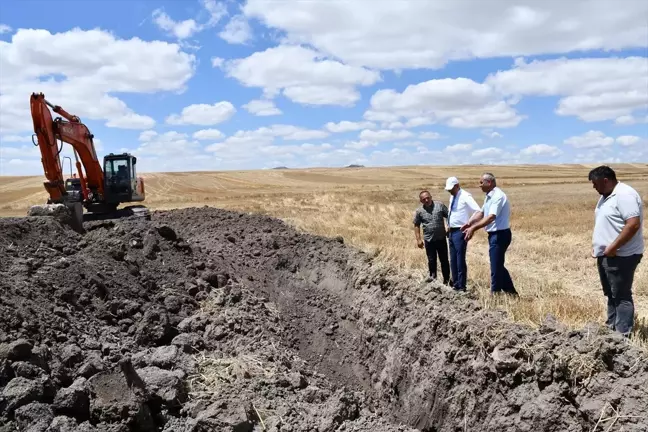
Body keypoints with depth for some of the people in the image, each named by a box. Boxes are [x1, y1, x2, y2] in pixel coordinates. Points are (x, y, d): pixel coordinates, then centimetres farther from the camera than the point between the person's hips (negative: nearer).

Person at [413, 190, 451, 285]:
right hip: (428, 240, 0)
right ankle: (433, 275, 30)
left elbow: (449, 216, 2)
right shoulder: (419, 211, -2)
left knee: (444, 260, 7)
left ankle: (446, 279, 20)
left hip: (441, 238, 0)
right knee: (431, 260, 9)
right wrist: (418, 239, 1)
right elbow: (416, 225, 6)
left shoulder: (440, 205, -4)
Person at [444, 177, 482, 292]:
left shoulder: (465, 196, -14)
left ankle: (461, 287, 4)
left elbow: (478, 211, -21)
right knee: (453, 260, 15)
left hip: (460, 232, -9)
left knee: (460, 260, -4)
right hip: (452, 232, 9)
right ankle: (455, 284, 26)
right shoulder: (452, 197, 12)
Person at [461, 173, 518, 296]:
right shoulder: (489, 197, 12)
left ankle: (495, 294, 8)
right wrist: (469, 223, -1)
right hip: (494, 234, 10)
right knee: (498, 265, 17)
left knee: (496, 267, -1)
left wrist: (473, 228, -33)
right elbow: (481, 212, 14)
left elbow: (491, 217, -29)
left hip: (500, 235, -10)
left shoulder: (498, 196, -20)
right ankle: (511, 292, 27)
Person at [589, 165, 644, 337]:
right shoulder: (606, 196, 13)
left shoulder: (625, 195, -18)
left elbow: (633, 224, -27)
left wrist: (613, 247, -24)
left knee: (621, 296, -3)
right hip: (606, 255, 10)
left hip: (621, 256, -10)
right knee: (611, 294, 17)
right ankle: (611, 328, 28)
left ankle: (623, 335, 3)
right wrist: (597, 245, 13)